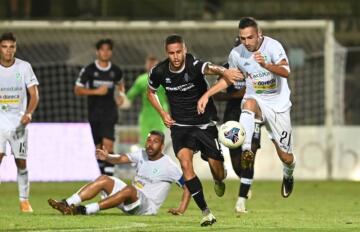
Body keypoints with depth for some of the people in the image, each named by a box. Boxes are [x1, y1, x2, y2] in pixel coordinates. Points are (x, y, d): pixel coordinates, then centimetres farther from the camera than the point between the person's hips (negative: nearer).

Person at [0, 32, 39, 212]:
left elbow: (34, 94, -2)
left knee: (21, 162, 5)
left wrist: (28, 113, -18)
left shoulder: (24, 67, -1)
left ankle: (24, 200, 17)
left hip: (18, 122, 1)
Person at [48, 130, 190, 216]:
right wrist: (107, 157, -26)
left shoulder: (168, 166, -10)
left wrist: (181, 210, -20)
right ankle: (67, 204, -27)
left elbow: (188, 186, -11)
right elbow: (121, 159, -5)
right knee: (104, 180, -10)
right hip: (131, 202, 7)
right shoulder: (141, 155, 7)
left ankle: (85, 210, -44)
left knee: (129, 189, -36)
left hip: (148, 207, -7)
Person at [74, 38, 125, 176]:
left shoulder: (116, 71, 4)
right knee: (98, 146, 9)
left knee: (108, 143, -17)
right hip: (94, 112, 1)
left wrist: (120, 95, 7)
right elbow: (77, 90, -4)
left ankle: (109, 177, -21)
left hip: (110, 112, -1)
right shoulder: (89, 70, -3)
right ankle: (102, 173, 27)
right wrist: (96, 91, -15)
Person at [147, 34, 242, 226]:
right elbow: (151, 92, 13)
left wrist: (223, 72, -70)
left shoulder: (194, 66, -22)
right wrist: (162, 113, -1)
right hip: (180, 126, 2)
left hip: (205, 124, -2)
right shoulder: (159, 72, -9)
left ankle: (218, 181, 40)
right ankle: (205, 212, -12)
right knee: (185, 164, -21)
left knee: (218, 172, -2)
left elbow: (210, 68, -47)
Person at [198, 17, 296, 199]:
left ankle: (288, 176, 39)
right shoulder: (236, 54, -6)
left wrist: (266, 65, -51)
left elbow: (285, 72, -33)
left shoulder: (273, 46, -18)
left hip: (278, 104, -1)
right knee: (249, 104, -40)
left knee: (286, 157, 2)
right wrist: (207, 95, 1)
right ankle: (246, 150, -48)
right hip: (256, 100, 1)